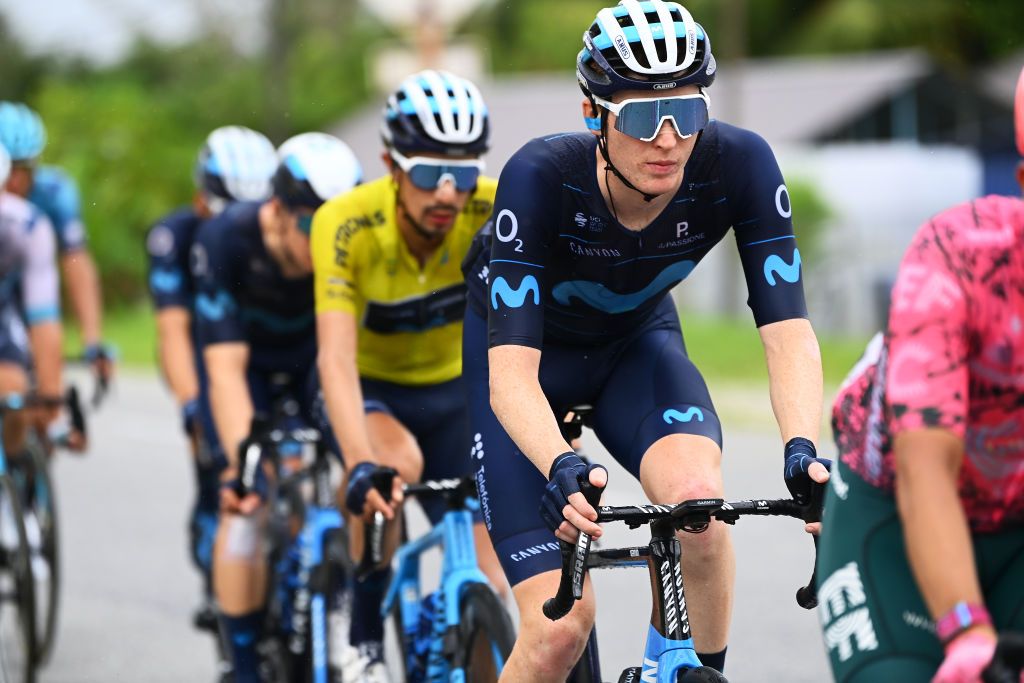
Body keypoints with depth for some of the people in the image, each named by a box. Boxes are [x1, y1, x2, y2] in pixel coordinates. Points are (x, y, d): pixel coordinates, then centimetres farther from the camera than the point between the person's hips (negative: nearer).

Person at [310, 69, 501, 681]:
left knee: (482, 551, -9)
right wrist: (361, 466, -52)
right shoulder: (346, 224, -31)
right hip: (369, 389, -2)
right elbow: (336, 359, -38)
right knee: (398, 462, -33)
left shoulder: (495, 214, -26)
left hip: (452, 389, 3)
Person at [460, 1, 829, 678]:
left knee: (698, 492, -32)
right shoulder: (541, 175, -35)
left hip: (634, 344, 2)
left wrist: (802, 447, -47)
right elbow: (511, 372, -39)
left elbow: (788, 331, -29)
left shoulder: (738, 163, -28)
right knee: (561, 624, -16)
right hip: (523, 349, -2)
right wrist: (561, 467, -57)